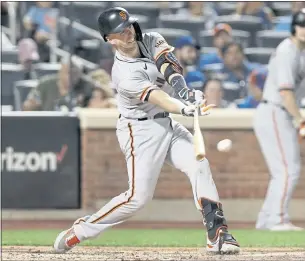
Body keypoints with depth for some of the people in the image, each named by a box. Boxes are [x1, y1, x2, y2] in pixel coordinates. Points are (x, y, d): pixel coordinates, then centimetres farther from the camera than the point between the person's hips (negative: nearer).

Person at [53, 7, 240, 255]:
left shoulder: (152, 40, -3)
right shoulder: (124, 74, -23)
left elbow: (168, 65, -21)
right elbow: (155, 97, -37)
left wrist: (182, 89, -42)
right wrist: (185, 109, -54)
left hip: (166, 123, 7)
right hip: (141, 130, -7)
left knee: (200, 166, -11)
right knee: (139, 196, -9)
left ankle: (217, 235, -12)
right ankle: (81, 230, 6)